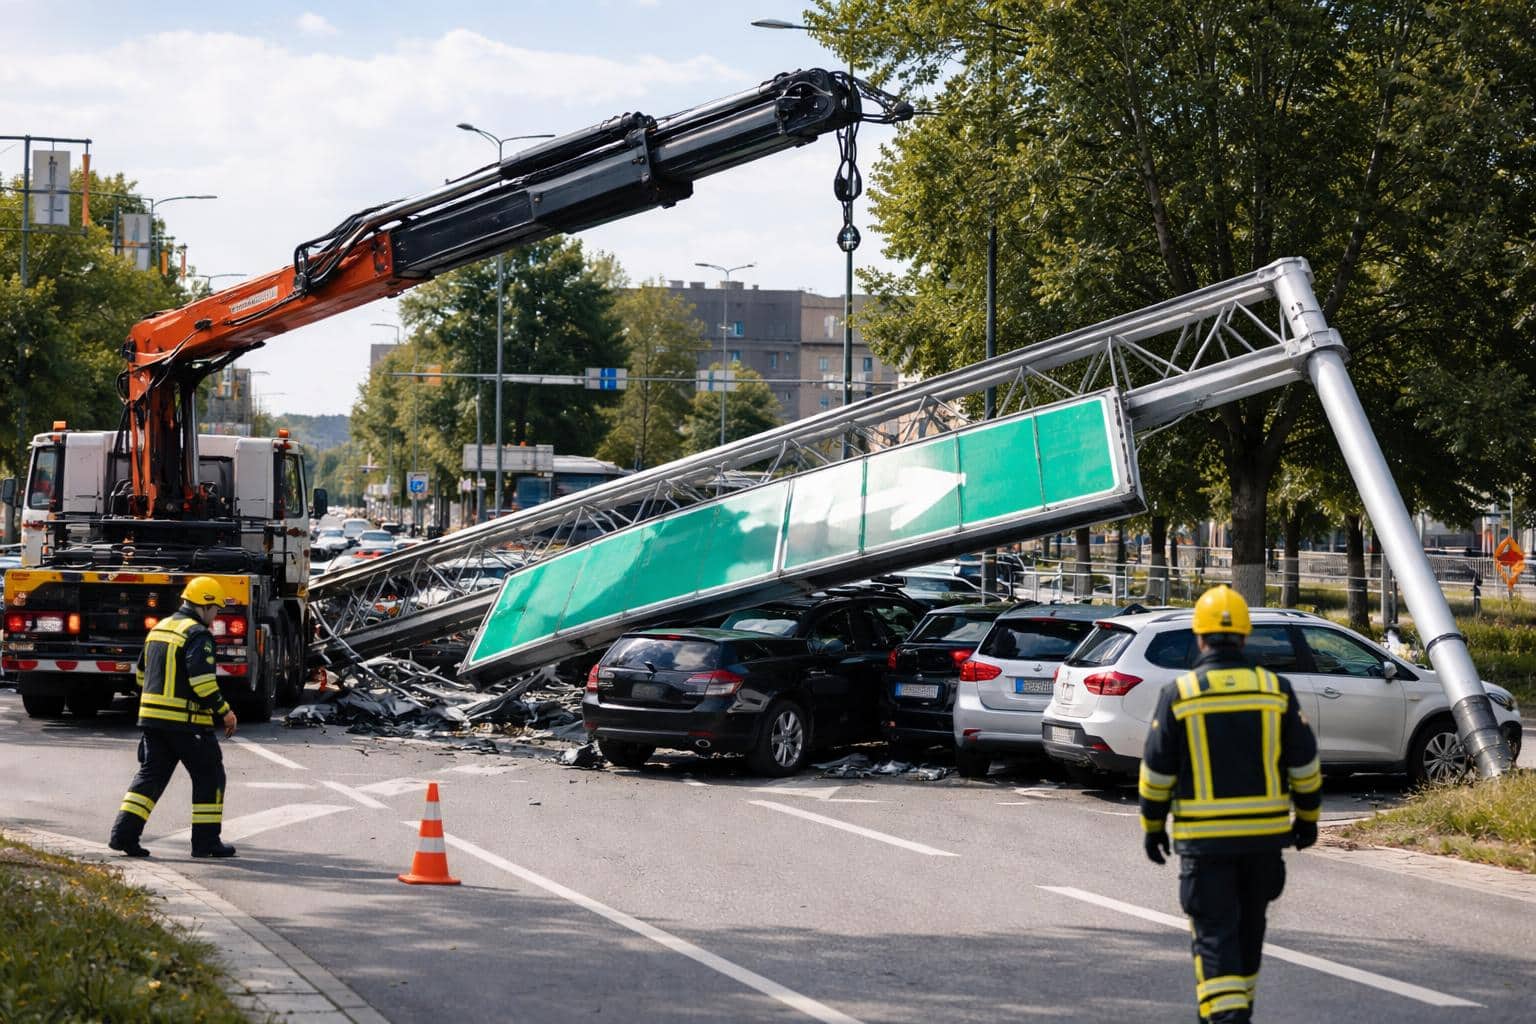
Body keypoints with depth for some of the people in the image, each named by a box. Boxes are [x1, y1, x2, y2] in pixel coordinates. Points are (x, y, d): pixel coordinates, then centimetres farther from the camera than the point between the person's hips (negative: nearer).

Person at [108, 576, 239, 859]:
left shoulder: (159, 628, 15)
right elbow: (201, 680, -21)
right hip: (187, 721, -8)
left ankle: (124, 833, -3)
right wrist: (224, 711, -13)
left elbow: (141, 674, 21)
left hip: (151, 718, 8)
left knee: (150, 775, 9)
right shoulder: (197, 634, -12)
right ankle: (206, 840, 6)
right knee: (209, 776, 5)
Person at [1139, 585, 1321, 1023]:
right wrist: (1307, 818, 16)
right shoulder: (1276, 690, 0)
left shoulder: (1178, 695, -6)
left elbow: (1157, 773, -3)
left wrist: (1152, 826, 9)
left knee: (1215, 931, -1)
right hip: (1266, 834, 3)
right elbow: (1304, 764, 4)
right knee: (1249, 926, 20)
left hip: (1204, 838, -3)